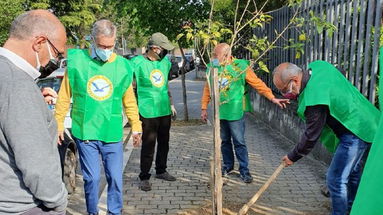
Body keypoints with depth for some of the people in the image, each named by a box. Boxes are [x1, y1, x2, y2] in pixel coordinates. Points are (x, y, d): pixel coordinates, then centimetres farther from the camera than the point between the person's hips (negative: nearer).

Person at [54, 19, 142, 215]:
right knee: (92, 178, 6)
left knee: (115, 177, 7)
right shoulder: (76, 61, -4)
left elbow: (129, 100, 7)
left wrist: (135, 126, 10)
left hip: (112, 133, 1)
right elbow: (64, 96, 2)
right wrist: (59, 124, 3)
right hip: (84, 132, -1)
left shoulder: (122, 66, 0)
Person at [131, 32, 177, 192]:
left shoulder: (165, 62, 11)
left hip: (165, 110, 7)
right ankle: (144, 177, 10)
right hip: (148, 111, -6)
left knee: (164, 143, 15)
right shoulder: (138, 62, -10)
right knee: (148, 144, -3)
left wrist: (171, 104, 21)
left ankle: (161, 171, 33)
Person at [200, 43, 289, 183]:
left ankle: (244, 169, 17)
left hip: (235, 112, -4)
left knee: (239, 142, 3)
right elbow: (207, 89, 9)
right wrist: (204, 108, 10)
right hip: (219, 112, 4)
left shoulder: (240, 66, -9)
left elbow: (257, 83, -8)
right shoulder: (212, 67, 2)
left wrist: (272, 98, -14)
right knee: (224, 141, 16)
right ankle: (228, 165, 33)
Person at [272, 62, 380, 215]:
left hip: (356, 132, -10)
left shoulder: (314, 99, -31)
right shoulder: (318, 66, -6)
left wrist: (293, 157, -7)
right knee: (351, 173, 24)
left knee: (336, 178, -5)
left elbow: (311, 136, -20)